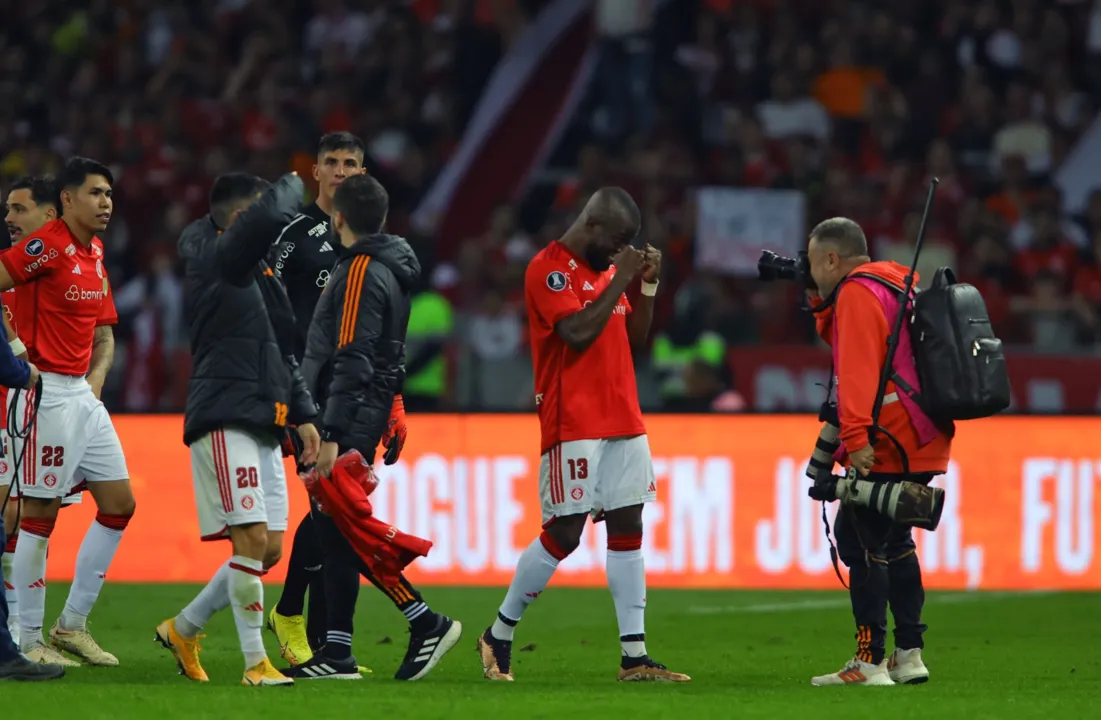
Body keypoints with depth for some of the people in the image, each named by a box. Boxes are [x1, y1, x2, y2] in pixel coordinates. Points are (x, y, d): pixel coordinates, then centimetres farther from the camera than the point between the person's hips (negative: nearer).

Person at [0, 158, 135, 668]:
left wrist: (96, 375, 6)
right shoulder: (48, 246, -13)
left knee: (119, 503, 9)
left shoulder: (94, 254, 13)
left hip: (84, 395, 9)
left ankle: (72, 625, 16)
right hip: (46, 392, -9)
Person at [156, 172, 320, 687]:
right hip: (225, 421, -9)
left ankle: (183, 629, 22)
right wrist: (292, 185, -2)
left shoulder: (257, 275, 21)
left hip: (263, 426, 9)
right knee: (252, 539, -14)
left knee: (270, 548, 7)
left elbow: (280, 353, 26)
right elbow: (272, 217, -23)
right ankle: (255, 661, -8)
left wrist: (303, 414, 18)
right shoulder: (217, 260, -7)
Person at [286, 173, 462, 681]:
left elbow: (351, 362, -21)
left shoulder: (361, 273, -14)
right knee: (332, 529, 9)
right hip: (374, 411, 10)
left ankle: (427, 623, -8)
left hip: (351, 419, -10)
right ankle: (337, 651, 9)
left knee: (342, 531, -8)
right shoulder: (389, 268, 16)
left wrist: (332, 434, -24)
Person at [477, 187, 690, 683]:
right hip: (573, 426, -8)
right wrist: (620, 279, -15)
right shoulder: (548, 269, -9)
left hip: (622, 421, 8)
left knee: (628, 527, 2)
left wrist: (648, 285, 6)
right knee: (564, 533, -8)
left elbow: (635, 336, 19)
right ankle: (498, 637, 7)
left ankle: (635, 657, 1)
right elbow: (578, 332, -21)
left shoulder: (606, 269, 16)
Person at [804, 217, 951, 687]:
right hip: (924, 442, 10)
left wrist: (857, 435, -27)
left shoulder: (857, 292, -11)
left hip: (886, 451, -10)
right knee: (893, 542, 20)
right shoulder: (895, 283, 19)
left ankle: (871, 662, -10)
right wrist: (823, 306, 18)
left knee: (861, 545, -7)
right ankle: (909, 655, 21)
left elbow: (858, 367, -21)